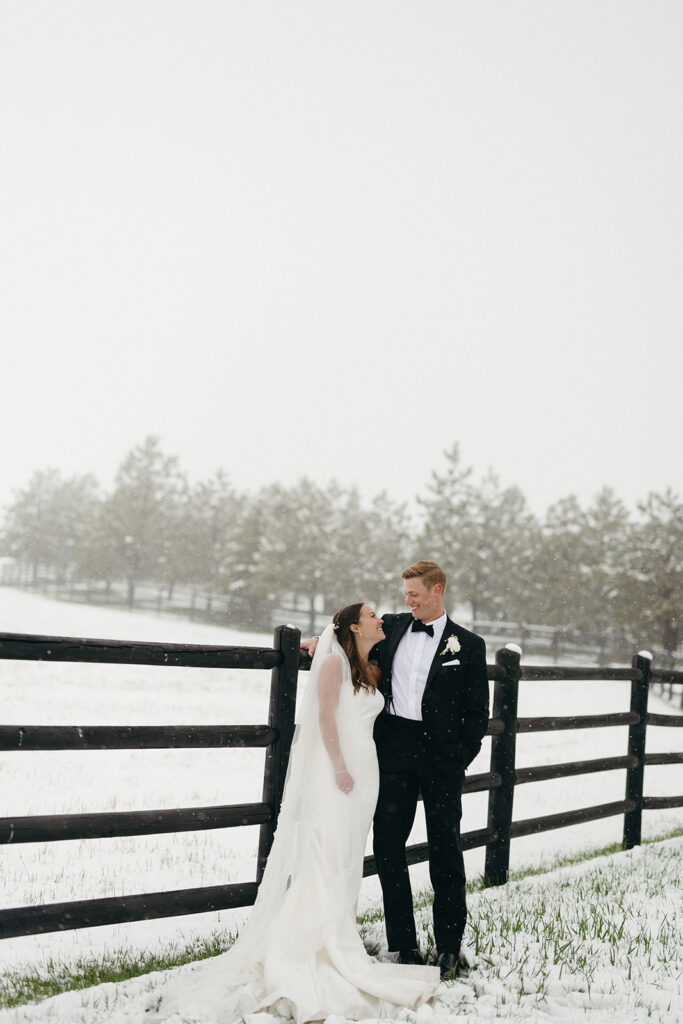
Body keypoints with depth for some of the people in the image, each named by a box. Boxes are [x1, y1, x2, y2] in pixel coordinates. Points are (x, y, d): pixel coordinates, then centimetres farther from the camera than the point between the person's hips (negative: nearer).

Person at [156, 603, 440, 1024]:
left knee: (349, 858, 9)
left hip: (364, 772, 7)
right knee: (326, 854, -9)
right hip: (334, 770, -7)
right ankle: (317, 941, -8)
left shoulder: (374, 672, 18)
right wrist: (339, 767, -17)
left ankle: (341, 936, 14)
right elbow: (326, 714, -12)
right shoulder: (335, 662, -4)